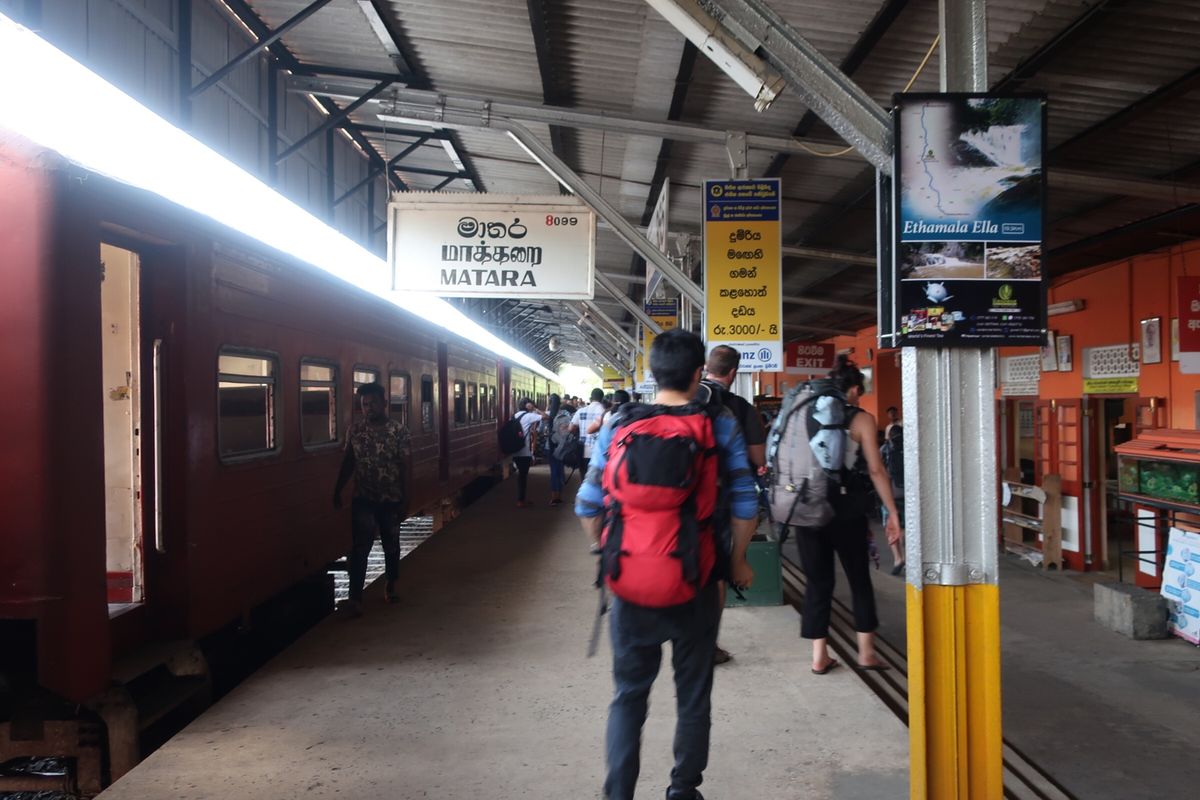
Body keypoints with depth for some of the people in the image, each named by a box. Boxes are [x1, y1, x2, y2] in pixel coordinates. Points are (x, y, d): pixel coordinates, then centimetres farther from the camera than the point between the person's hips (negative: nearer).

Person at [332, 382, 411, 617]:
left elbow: (404, 467, -8)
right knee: (359, 548, -8)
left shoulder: (399, 431, -9)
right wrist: (337, 490, 10)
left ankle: (391, 586, 36)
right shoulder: (355, 429, 0)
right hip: (363, 500, 1)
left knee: (391, 546, 14)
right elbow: (348, 462, 9)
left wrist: (405, 501, -9)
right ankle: (355, 599, -10)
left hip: (391, 500, -1)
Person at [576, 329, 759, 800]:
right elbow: (744, 506, -8)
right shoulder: (721, 427, -5)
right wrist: (738, 562, 8)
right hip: (695, 584, -1)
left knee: (628, 695, 14)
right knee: (693, 695, 16)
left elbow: (588, 507, 2)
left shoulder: (618, 428, -1)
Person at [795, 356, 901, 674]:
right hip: (846, 509, -3)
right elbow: (876, 470, -7)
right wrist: (892, 512, -2)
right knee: (859, 579, 13)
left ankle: (819, 656, 12)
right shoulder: (861, 419, -3)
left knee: (818, 581, 10)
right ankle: (866, 652, 17)